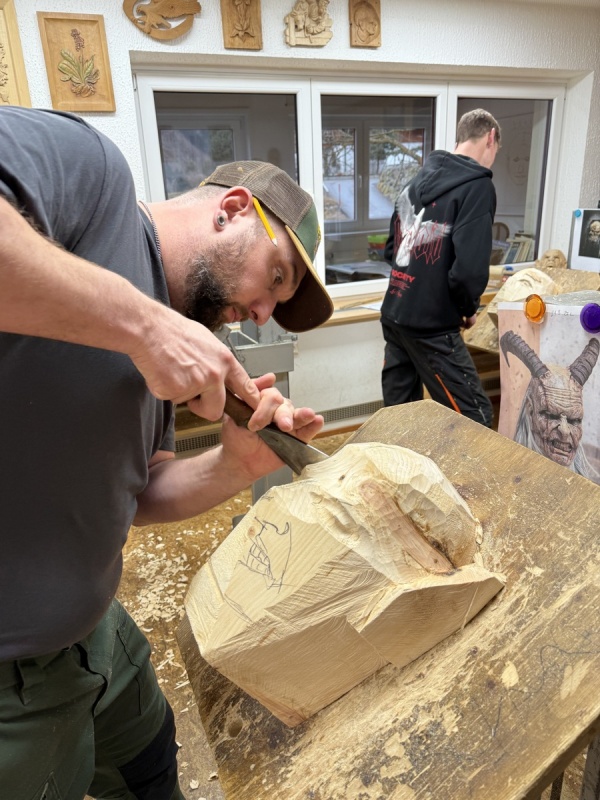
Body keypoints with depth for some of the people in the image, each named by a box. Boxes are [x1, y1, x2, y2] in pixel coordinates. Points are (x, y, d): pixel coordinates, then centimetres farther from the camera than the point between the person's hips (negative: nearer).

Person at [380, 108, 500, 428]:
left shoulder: (418, 180, 12)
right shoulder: (477, 186, -11)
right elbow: (469, 268, -22)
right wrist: (468, 308, -3)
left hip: (393, 316, 8)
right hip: (430, 326, -8)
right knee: (474, 419, 3)